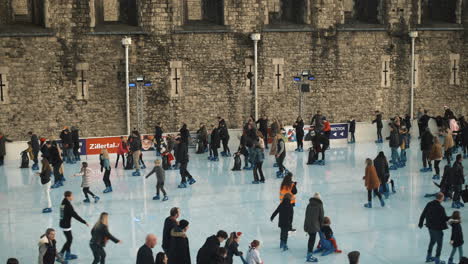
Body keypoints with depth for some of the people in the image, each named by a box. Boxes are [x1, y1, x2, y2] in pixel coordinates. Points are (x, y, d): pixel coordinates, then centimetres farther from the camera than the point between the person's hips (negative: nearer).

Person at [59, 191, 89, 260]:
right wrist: (84, 222, -19)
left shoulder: (64, 203, 3)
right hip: (66, 225, -9)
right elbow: (75, 215, -23)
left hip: (63, 223, 9)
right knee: (69, 240, 4)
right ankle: (60, 255, 10)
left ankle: (68, 254, 30)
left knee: (70, 239, 20)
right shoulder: (68, 206, -24)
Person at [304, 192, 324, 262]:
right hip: (314, 226, -6)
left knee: (311, 238, 24)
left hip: (307, 225, 6)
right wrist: (320, 226, 13)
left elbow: (306, 216, 13)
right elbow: (321, 217, -2)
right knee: (312, 240, -3)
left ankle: (309, 251, 38)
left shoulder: (309, 205, 9)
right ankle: (309, 255, -6)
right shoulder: (319, 206, -5)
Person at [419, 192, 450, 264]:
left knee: (432, 240, 26)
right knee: (439, 244, 11)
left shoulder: (429, 204, -6)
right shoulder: (440, 208, -25)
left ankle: (428, 257, 37)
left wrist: (421, 223, 16)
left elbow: (423, 214, 3)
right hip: (437, 228, -7)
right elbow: (445, 218, -16)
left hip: (430, 227, 7)